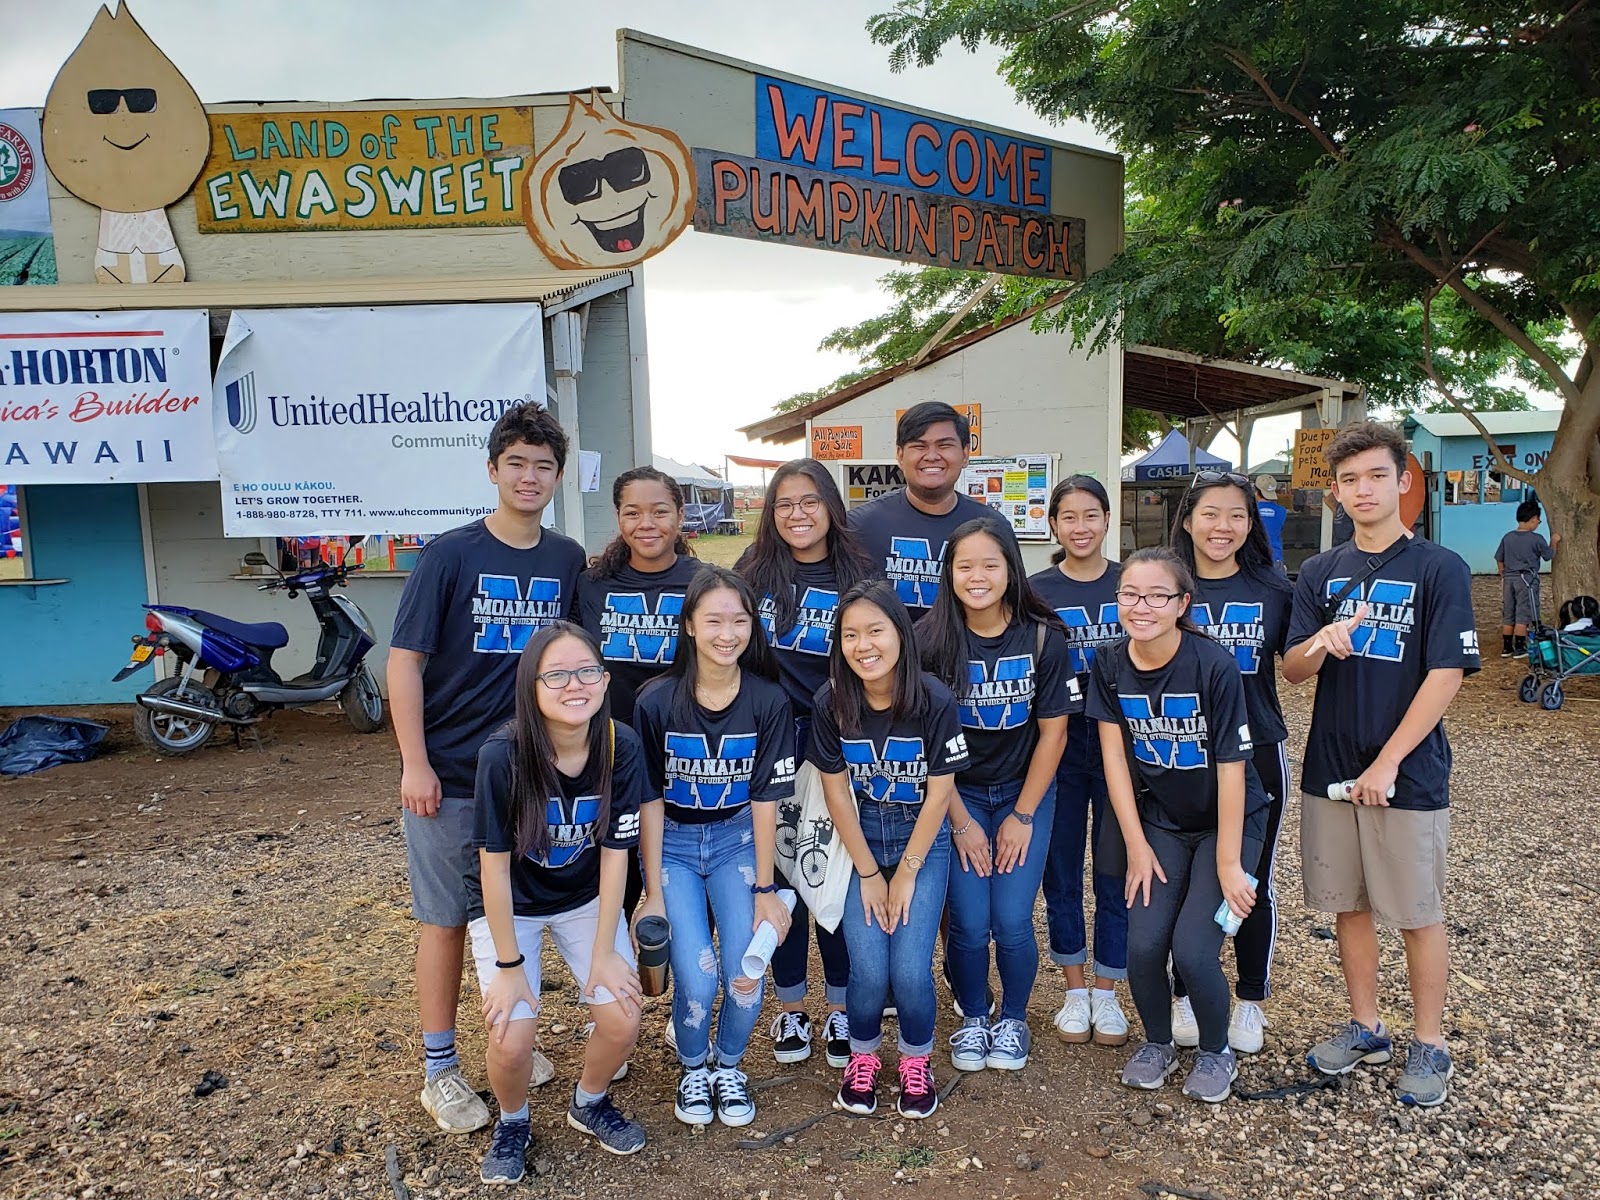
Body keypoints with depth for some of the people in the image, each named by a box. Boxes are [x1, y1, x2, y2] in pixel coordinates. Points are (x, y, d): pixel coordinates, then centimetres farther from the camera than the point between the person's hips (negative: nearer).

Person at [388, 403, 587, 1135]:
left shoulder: (568, 561, 2)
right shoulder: (449, 556, -9)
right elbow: (404, 661, -9)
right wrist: (415, 764, -13)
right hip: (450, 776, -3)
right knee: (446, 919, 8)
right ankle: (440, 1071, 23)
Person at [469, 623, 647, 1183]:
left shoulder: (622, 747, -22)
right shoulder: (502, 755, -29)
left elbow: (614, 853, -13)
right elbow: (495, 865, -20)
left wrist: (604, 953, -11)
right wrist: (509, 965, -15)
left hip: (586, 898, 2)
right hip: (509, 905, -2)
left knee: (622, 1021, -8)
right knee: (512, 1039, -15)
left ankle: (589, 1103, 25)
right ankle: (512, 1122, 19)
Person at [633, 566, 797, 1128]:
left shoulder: (768, 701, -13)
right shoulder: (657, 700, -16)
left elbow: (765, 798, -8)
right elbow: (650, 799, -10)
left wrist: (765, 889, -7)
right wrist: (653, 892, -9)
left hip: (737, 838, 1)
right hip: (672, 842, -1)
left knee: (745, 974, -11)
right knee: (697, 977, -14)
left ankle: (728, 1067, 21)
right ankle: (693, 1069, 19)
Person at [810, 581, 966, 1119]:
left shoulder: (934, 701, -19)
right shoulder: (831, 702, -14)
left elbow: (939, 793, -12)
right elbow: (836, 791, -7)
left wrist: (906, 872, -8)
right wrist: (869, 873, -6)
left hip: (922, 841, -1)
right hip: (858, 842, 1)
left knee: (911, 969, -11)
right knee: (869, 969, -10)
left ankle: (916, 1060, 20)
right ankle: (862, 1055, 22)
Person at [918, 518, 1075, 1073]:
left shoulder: (1043, 638, -12)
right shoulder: (930, 640, -14)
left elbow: (1053, 732, -7)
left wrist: (1022, 816, -7)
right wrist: (960, 822, -9)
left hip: (1025, 792, 0)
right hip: (957, 794, 0)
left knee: (1011, 921, -6)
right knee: (969, 923, -5)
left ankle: (1014, 1020, 23)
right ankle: (972, 1020, 24)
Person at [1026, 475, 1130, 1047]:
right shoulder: (1036, 590, 0)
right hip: (1058, 748, 0)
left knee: (1116, 872, 8)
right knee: (1061, 872, 9)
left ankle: (1107, 994, 24)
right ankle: (1075, 990, 27)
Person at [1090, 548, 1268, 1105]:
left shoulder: (1215, 666, -23)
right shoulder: (1110, 667, -10)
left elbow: (1231, 767, -19)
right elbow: (1114, 755, -6)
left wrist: (1228, 863, -17)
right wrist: (1138, 846, -7)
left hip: (1228, 822, -3)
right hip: (1160, 822, 3)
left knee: (1192, 949, -14)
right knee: (1143, 946, -10)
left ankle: (1216, 1053, 17)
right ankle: (1157, 1044, 21)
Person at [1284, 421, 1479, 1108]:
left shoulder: (1439, 569, -6)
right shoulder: (1320, 574, 6)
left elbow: (1446, 675, -11)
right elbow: (1292, 671, 1)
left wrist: (1387, 763, -15)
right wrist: (1321, 643, -22)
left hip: (1407, 775, -4)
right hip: (1329, 769, 4)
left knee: (1417, 914, 7)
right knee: (1348, 905, 13)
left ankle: (1430, 1046, 25)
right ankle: (1365, 1028, 30)